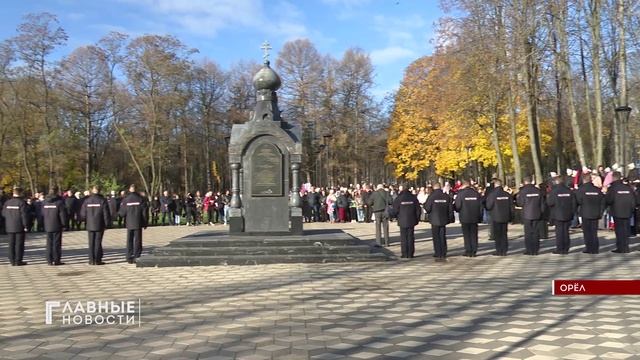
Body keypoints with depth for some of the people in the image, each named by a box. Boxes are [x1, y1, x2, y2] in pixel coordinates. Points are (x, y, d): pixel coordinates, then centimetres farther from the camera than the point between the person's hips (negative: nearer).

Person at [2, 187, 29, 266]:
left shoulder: (7, 202, 5)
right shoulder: (21, 202, -12)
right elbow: (24, 215, -15)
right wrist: (25, 225, -10)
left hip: (10, 227, 5)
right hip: (19, 227, -5)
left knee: (11, 244, 11)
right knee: (19, 244, 0)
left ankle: (12, 261, 13)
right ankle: (18, 261, -1)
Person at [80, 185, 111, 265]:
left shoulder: (87, 201, 1)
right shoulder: (102, 201, -6)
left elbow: (82, 214, 4)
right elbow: (106, 214, -7)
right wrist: (108, 224, 3)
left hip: (90, 225, 2)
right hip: (100, 225, -2)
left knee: (91, 243, 8)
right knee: (98, 243, 1)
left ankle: (91, 260, 9)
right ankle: (97, 260, 1)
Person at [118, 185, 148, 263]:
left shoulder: (125, 199, -3)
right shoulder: (140, 199, -4)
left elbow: (122, 213, -3)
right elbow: (144, 212, -3)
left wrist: (118, 213, 21)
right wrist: (145, 223, 4)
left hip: (129, 223, 1)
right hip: (138, 223, -1)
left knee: (129, 241, 9)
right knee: (137, 241, 5)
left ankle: (129, 258, 9)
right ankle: (137, 257, 2)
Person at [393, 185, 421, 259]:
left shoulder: (398, 198, -8)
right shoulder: (413, 198, 2)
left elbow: (395, 210, -5)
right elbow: (418, 209, 4)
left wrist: (398, 217, 13)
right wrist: (417, 219, 13)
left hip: (402, 221, -2)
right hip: (411, 221, 2)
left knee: (403, 238, 4)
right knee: (411, 237, 8)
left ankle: (405, 254, 2)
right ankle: (410, 254, 9)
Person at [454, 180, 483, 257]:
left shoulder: (460, 194, -9)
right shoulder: (477, 194, 3)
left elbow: (457, 206, -9)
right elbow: (481, 206, 6)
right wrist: (480, 217, 13)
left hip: (465, 218, -3)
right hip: (475, 218, 3)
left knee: (467, 235, 5)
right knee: (474, 235, 10)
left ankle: (468, 251, 3)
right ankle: (474, 251, 9)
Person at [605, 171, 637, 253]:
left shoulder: (612, 188, -10)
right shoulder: (628, 187, 5)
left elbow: (608, 200, -13)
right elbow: (634, 199, 9)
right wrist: (632, 208, 18)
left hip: (617, 213, -5)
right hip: (627, 212, 5)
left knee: (619, 230, 1)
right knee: (626, 230, 12)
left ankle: (621, 248, 1)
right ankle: (626, 248, 15)